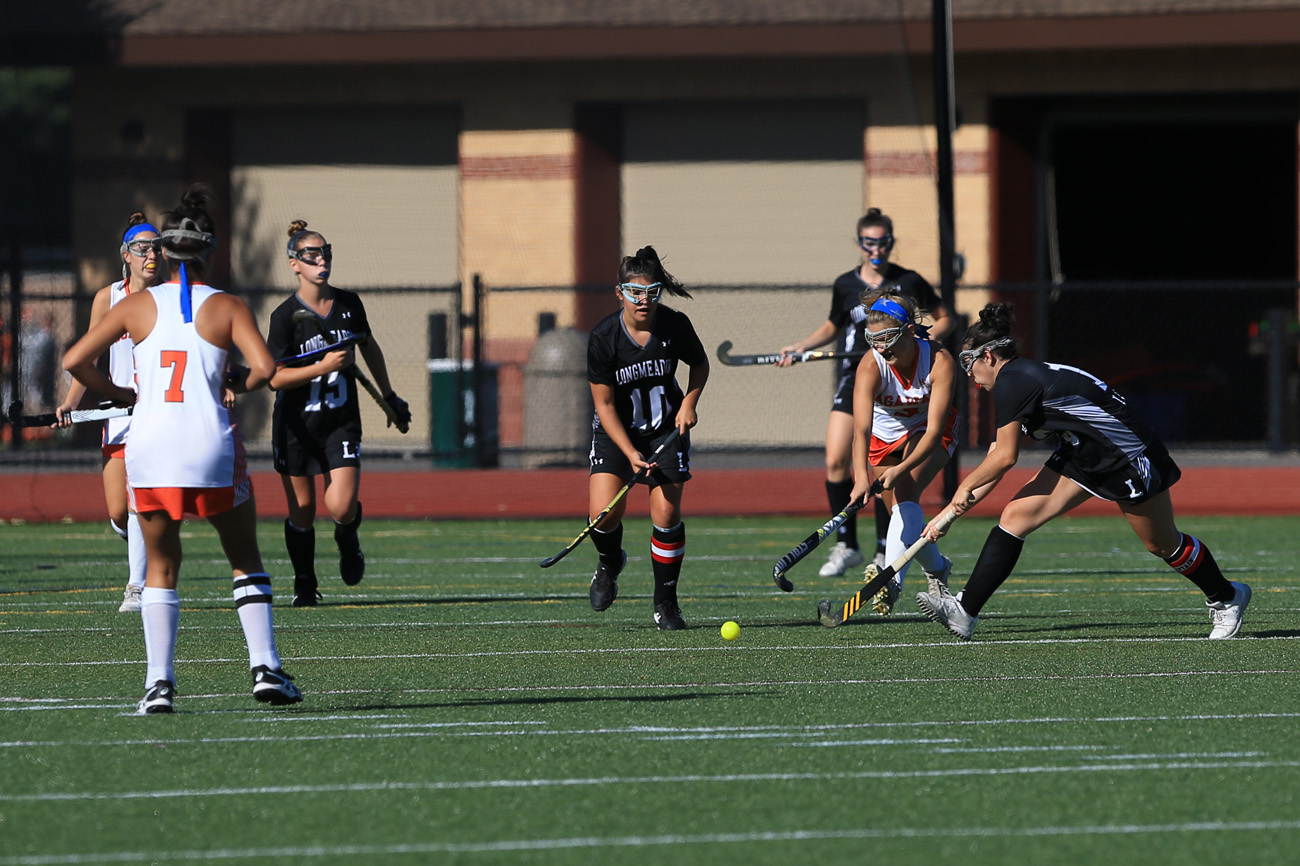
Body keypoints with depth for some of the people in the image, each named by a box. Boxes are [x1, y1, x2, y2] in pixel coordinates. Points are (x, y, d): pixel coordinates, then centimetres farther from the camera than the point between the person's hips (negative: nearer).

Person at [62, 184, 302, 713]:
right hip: (211, 446, -1)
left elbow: (74, 361, 2)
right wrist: (242, 384, 10)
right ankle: (265, 669, 6)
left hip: (149, 446, 1)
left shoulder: (136, 306, 5)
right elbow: (264, 367, -12)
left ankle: (159, 682, 0)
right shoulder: (228, 307, 1)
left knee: (161, 569, 13)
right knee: (246, 562, 15)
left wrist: (117, 395, 17)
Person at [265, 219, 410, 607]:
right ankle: (304, 585, 24)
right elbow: (275, 377, -14)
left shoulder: (348, 304, 1)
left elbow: (370, 348, 19)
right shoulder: (285, 316, -12)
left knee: (342, 508, -13)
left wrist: (389, 395, 26)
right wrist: (323, 367, -25)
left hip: (341, 422, 2)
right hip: (296, 425, -2)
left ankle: (347, 538, 22)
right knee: (302, 511, 5)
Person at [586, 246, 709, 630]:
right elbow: (604, 404, -14)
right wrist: (630, 453, -23)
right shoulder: (603, 338, -20)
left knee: (667, 513, -9)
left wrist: (689, 403, -9)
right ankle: (610, 563, 20)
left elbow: (699, 364, 8)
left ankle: (666, 604, 8)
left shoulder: (674, 326, -15)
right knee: (605, 512, -16)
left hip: (667, 427, 1)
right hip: (617, 430, -1)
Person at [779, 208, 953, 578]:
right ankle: (846, 546, 2)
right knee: (836, 461, -10)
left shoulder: (908, 282, -1)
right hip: (854, 377, 3)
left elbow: (944, 319, 9)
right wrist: (800, 347, 7)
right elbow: (832, 327, 21)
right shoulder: (845, 285, 5)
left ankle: (884, 554, 5)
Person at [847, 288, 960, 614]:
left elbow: (934, 431, -36)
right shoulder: (871, 366, -32)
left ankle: (891, 579, -42)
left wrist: (901, 470, -50)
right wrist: (861, 477, -60)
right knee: (903, 514, 6)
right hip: (885, 436, 2)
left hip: (929, 432, -2)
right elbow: (861, 429, -43)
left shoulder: (939, 361, -33)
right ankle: (937, 568, 37)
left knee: (906, 493, -28)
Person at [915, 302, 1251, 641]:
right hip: (1081, 455, 10)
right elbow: (995, 465, 12)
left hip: (1129, 454, -10)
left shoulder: (1011, 382, -21)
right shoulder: (1021, 378, 8)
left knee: (1164, 544, 6)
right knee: (1015, 516, -3)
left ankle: (1226, 598, 31)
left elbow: (1005, 457, -19)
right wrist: (948, 514, 12)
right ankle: (964, 612, -8)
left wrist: (965, 487, -2)